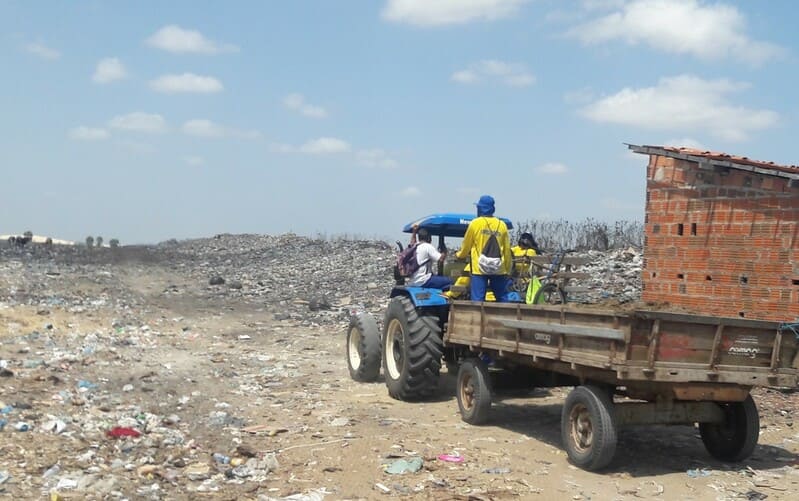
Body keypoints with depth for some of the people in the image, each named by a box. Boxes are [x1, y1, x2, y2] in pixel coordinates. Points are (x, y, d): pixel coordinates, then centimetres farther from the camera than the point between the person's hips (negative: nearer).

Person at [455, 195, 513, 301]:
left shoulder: (475, 224, -3)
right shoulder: (501, 225, 5)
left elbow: (466, 246, 7)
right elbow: (507, 250, 8)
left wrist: (459, 255, 29)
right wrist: (508, 270, 17)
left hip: (479, 269, -3)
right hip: (499, 270, 3)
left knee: (477, 300, -3)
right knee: (503, 299, 10)